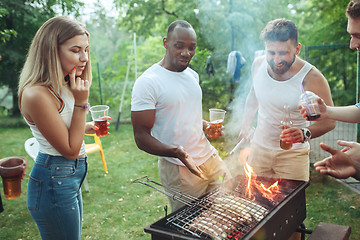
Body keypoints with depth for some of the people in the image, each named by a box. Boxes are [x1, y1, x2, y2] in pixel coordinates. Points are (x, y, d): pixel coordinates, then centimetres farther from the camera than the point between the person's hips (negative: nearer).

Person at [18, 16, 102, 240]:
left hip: (71, 178, 10)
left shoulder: (63, 87, 5)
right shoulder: (37, 94, -24)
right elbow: (70, 150, -19)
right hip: (54, 183, -10)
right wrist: (81, 102, -23)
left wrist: (88, 128, 4)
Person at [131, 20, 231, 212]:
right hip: (179, 170, -7)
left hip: (210, 158, 7)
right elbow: (141, 137, -16)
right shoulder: (147, 82, -14)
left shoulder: (192, 75, 10)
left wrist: (207, 126, 3)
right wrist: (175, 151, -32)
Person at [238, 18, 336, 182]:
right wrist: (244, 128, 17)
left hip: (293, 155, -3)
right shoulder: (258, 64, -7)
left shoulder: (312, 78, -21)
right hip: (259, 148, 4)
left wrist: (305, 133, -34)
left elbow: (329, 120, -15)